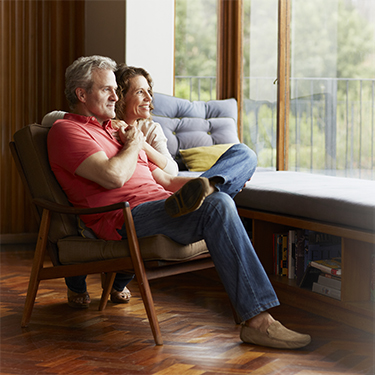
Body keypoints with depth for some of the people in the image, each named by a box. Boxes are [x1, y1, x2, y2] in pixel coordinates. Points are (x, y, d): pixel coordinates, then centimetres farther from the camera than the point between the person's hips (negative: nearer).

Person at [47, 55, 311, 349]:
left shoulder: (113, 129, 33)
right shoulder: (66, 130, 4)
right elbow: (113, 176, -15)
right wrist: (134, 144, 5)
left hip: (161, 203, 9)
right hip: (127, 216, -9)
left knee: (243, 154, 1)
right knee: (217, 204, -33)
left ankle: (200, 190, -35)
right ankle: (257, 320, -38)